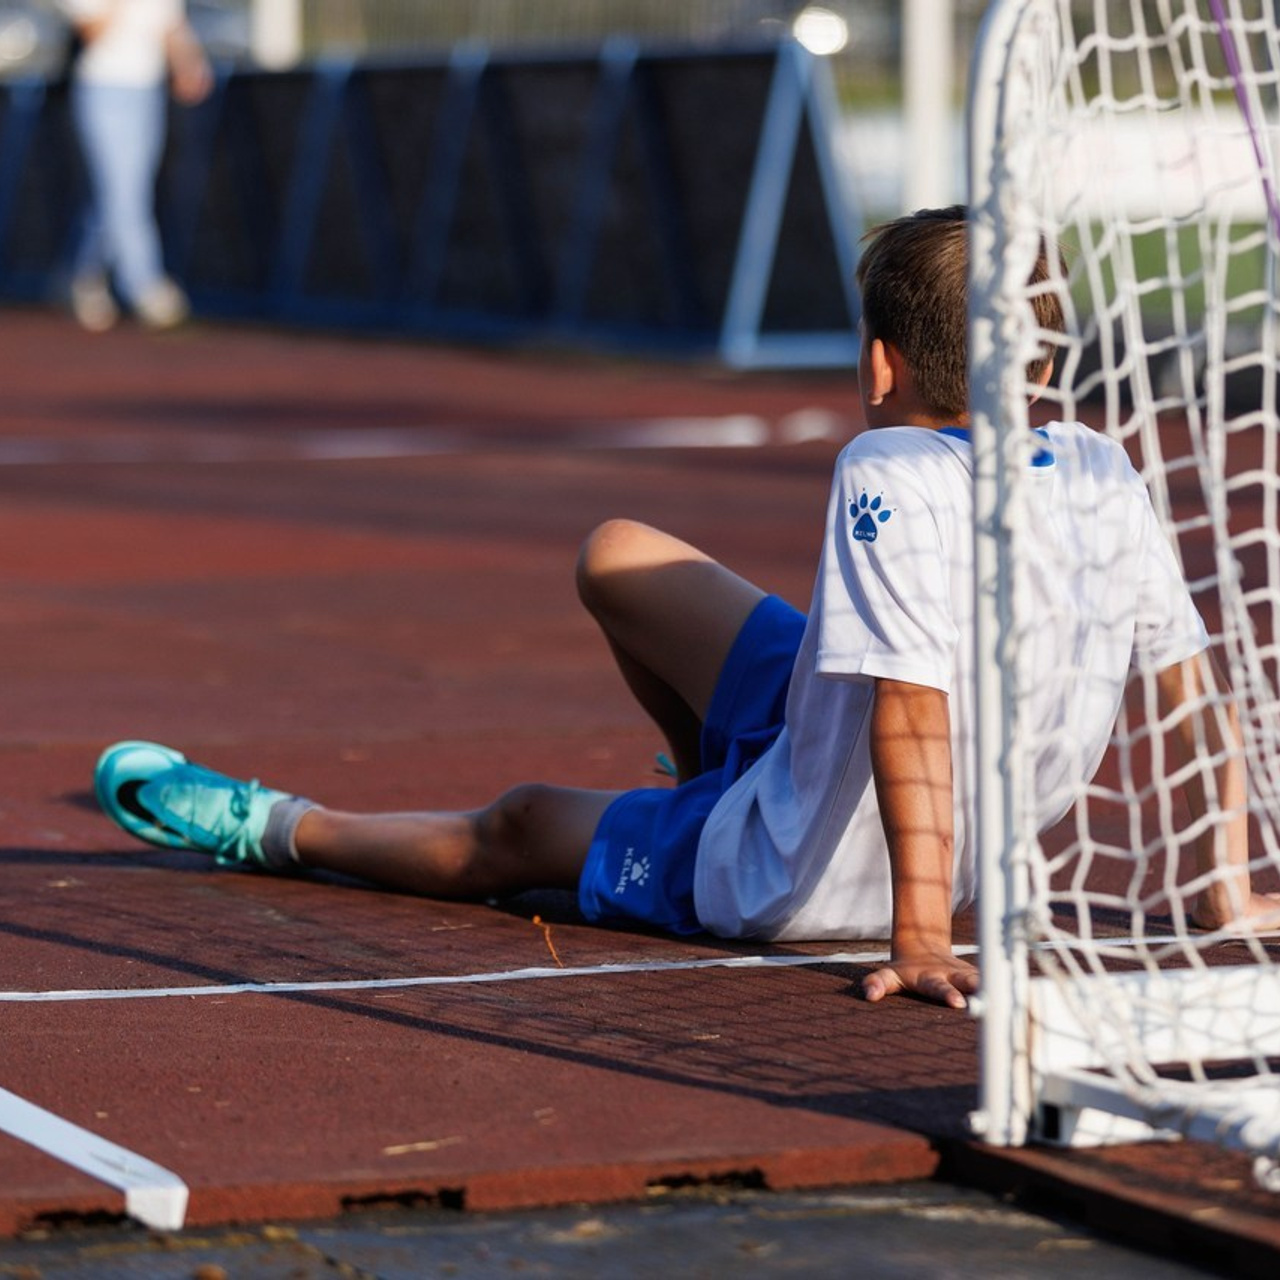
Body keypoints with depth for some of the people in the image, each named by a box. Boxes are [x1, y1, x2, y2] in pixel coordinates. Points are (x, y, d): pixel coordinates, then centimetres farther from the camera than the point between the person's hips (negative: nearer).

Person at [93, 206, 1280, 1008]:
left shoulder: (891, 478, -28)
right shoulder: (1103, 472, -9)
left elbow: (911, 714, -34)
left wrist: (917, 930, -32)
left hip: (795, 878, -6)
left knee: (520, 825, 21)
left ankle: (270, 826, 47)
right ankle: (717, 777, 51)